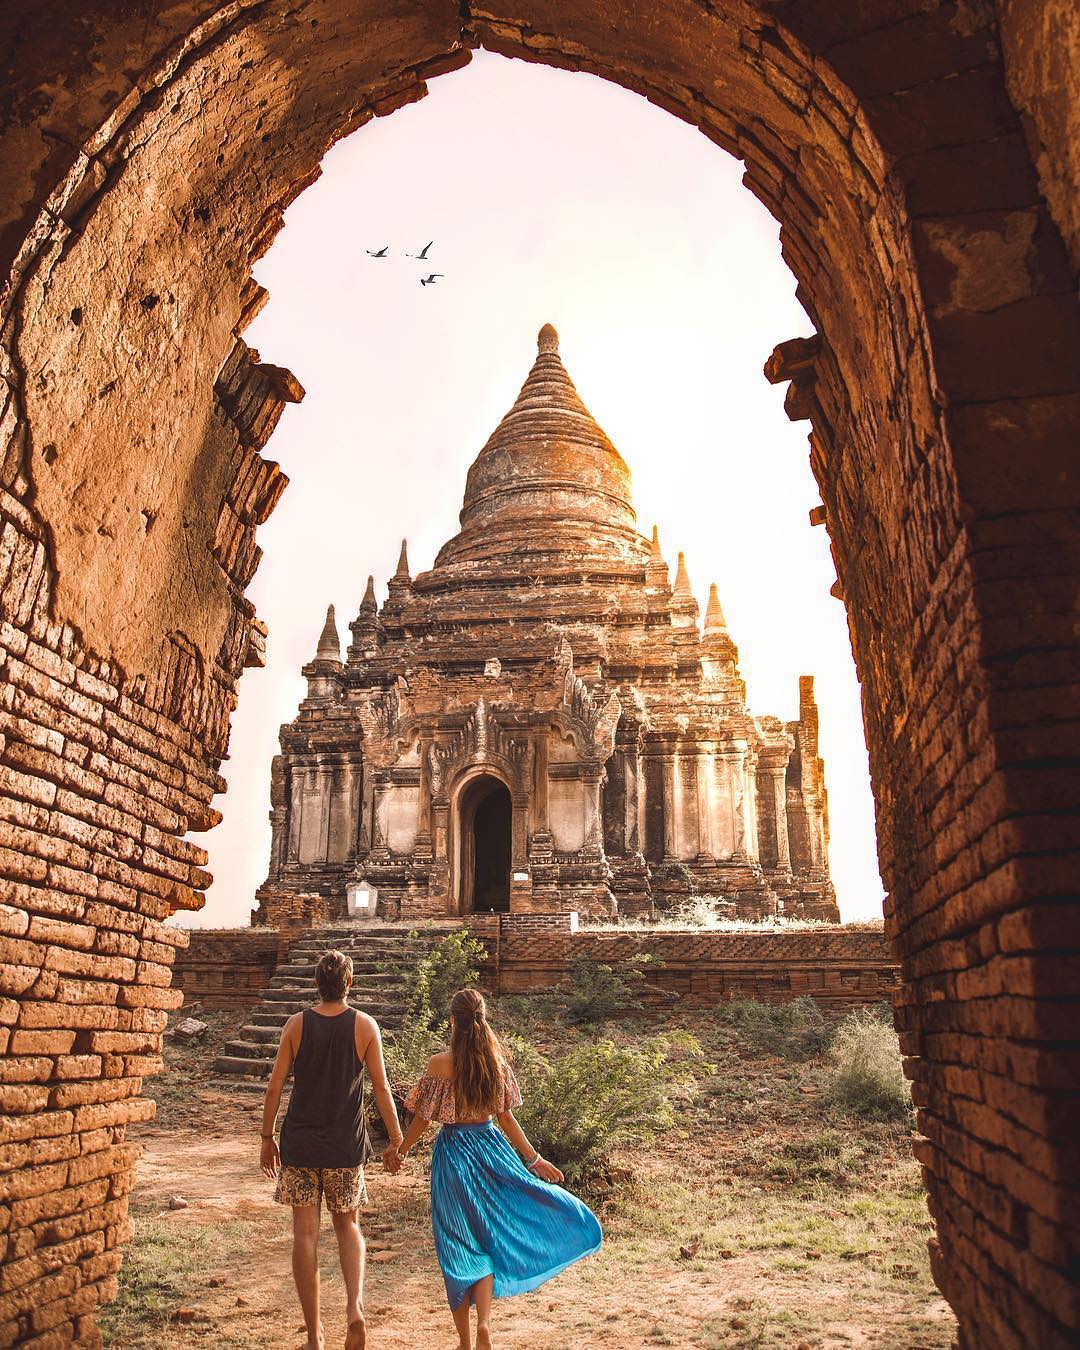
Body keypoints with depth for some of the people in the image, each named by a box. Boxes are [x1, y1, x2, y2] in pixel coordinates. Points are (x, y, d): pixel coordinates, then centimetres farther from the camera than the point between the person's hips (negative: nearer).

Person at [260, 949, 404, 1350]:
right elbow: (381, 1088, -4)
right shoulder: (365, 1025, -5)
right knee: (347, 1226, 18)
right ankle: (355, 1305, -2)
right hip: (345, 1145, 0)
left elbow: (274, 1087, -1)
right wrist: (397, 1140, 6)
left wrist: (267, 1139, 10)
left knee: (305, 1234, 8)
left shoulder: (296, 1024, -3)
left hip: (300, 1143, 0)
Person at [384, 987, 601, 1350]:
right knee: (488, 1238, 13)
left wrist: (399, 1151, 11)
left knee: (459, 1247, 10)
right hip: (492, 1149, 2)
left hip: (453, 1153, -2)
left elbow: (422, 1118, -6)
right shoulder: (497, 1062, -3)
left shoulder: (439, 1064, -13)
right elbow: (506, 1119, 0)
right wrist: (533, 1159, 11)